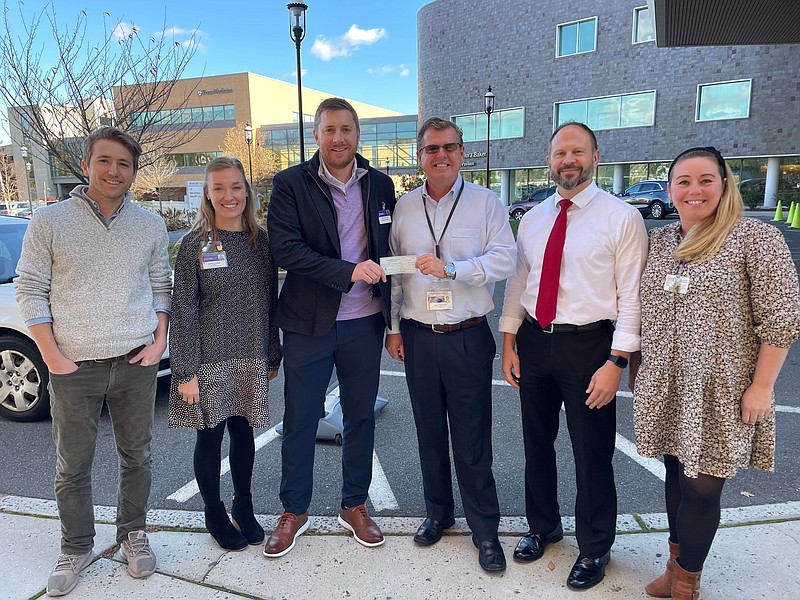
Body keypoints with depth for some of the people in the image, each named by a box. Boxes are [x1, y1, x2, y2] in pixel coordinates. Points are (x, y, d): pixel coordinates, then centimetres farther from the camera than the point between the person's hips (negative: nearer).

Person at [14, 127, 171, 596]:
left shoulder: (151, 225, 5)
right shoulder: (49, 222, -2)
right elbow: (30, 290, -1)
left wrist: (159, 341, -1)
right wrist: (52, 356, -7)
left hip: (137, 363, 2)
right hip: (74, 365, -1)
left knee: (137, 456, 13)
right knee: (73, 466, 10)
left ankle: (133, 534, 33)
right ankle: (77, 548, 29)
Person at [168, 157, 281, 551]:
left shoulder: (260, 241, 3)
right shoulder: (195, 244, -6)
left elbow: (269, 302, 7)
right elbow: (183, 311, -7)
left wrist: (273, 356, 8)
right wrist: (186, 370, -11)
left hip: (251, 359, 3)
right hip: (209, 360, -3)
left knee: (243, 432, 13)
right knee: (209, 437, 9)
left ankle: (243, 508, 33)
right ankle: (215, 514, 29)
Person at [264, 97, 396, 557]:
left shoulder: (380, 185, 6)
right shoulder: (291, 184, -5)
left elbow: (388, 251, 10)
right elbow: (286, 249, -16)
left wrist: (392, 317, 7)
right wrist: (348, 272, -25)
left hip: (365, 324, 3)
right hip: (309, 324, -2)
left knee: (361, 417, 14)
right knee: (300, 421, 8)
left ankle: (355, 505, 33)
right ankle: (294, 511, 29)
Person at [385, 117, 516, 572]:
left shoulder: (485, 202, -2)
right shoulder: (404, 207, 7)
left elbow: (505, 260, -12)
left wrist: (451, 267, -23)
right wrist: (393, 325, 9)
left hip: (468, 337, -3)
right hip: (418, 336, 3)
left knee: (472, 439, 4)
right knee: (429, 432, 15)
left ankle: (486, 530, 22)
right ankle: (438, 513, 35)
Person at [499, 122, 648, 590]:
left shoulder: (622, 217, -7)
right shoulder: (533, 219, 8)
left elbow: (631, 295, -10)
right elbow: (518, 282, 10)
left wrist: (617, 362, -15)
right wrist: (509, 343, 5)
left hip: (588, 345, -4)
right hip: (534, 341, 5)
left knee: (592, 453, 9)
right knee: (537, 444, 18)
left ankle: (594, 548, 33)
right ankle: (543, 526, 42)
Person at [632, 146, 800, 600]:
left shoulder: (757, 238, -8)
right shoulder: (658, 241, 7)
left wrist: (761, 386, -12)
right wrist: (637, 368, 13)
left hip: (720, 393, -4)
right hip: (665, 389, 5)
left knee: (703, 487, 3)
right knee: (677, 476, 16)